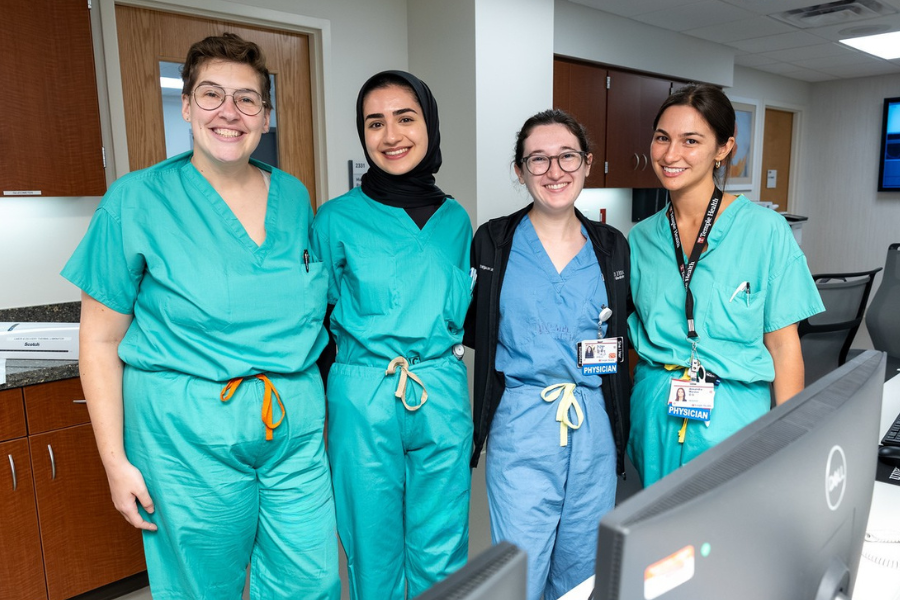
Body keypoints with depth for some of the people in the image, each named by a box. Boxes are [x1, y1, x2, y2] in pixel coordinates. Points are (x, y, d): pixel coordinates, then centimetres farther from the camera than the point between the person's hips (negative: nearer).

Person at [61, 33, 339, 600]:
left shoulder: (294, 197, 6)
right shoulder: (137, 200, -6)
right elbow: (101, 341, -4)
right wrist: (116, 461, -5)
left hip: (295, 426, 4)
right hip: (188, 434, -3)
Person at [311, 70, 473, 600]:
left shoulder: (455, 218, 6)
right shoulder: (337, 218, -5)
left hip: (443, 396, 3)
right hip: (364, 400, -2)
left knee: (442, 556, 16)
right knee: (375, 552, 14)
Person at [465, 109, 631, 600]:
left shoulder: (611, 247, 5)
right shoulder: (492, 242, -3)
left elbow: (621, 341, 12)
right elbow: (471, 330, 4)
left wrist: (621, 427, 7)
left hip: (595, 427, 3)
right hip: (521, 424, -3)